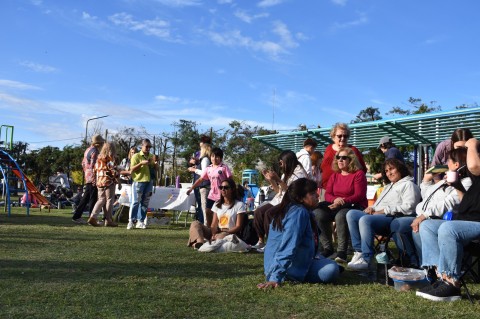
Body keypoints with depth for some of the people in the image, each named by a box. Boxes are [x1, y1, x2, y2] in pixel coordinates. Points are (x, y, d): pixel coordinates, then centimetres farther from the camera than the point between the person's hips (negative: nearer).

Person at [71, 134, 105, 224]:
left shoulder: (88, 150, 17)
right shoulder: (94, 151, -13)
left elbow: (83, 163, 23)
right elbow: (93, 166, -19)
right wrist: (95, 179, -19)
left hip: (87, 177, 9)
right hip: (93, 178, -9)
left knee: (85, 198, 13)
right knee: (93, 199, -5)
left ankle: (77, 216, 17)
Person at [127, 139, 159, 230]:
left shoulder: (152, 157, 14)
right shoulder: (136, 156, -1)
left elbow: (153, 169, 24)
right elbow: (132, 169, -7)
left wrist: (155, 165, 1)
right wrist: (141, 163, -19)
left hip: (149, 182, 5)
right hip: (139, 181, -5)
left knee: (145, 203, 6)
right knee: (135, 201, -9)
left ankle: (140, 221, 12)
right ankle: (131, 221, -4)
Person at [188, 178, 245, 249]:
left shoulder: (239, 204, 1)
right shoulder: (217, 204, 17)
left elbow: (238, 227, -4)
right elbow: (214, 224, 8)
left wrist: (225, 232, -20)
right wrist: (213, 235, -14)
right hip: (217, 232, 6)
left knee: (221, 236, -42)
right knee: (195, 223, -15)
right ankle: (200, 242, -44)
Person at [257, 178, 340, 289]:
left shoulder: (288, 209, 10)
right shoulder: (300, 212, -21)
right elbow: (288, 248, -30)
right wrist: (275, 278, -35)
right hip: (291, 268, -10)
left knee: (320, 258, 30)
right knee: (331, 271, -23)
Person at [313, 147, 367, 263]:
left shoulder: (359, 174, 1)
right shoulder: (334, 175, 18)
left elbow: (359, 195, -9)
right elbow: (327, 194, 10)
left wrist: (342, 201, -21)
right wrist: (335, 200, -15)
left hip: (355, 206, -5)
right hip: (336, 206, 5)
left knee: (341, 216, -39)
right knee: (317, 213, -24)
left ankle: (342, 251, -30)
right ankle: (327, 248, -14)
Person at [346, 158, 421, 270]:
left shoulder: (408, 185, 5)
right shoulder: (388, 187, 35)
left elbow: (408, 208, -11)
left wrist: (384, 211, -14)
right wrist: (371, 208, 6)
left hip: (393, 219, -9)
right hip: (377, 215, 9)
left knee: (365, 219, -35)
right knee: (351, 214, -13)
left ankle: (366, 259, -33)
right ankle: (359, 251, -20)